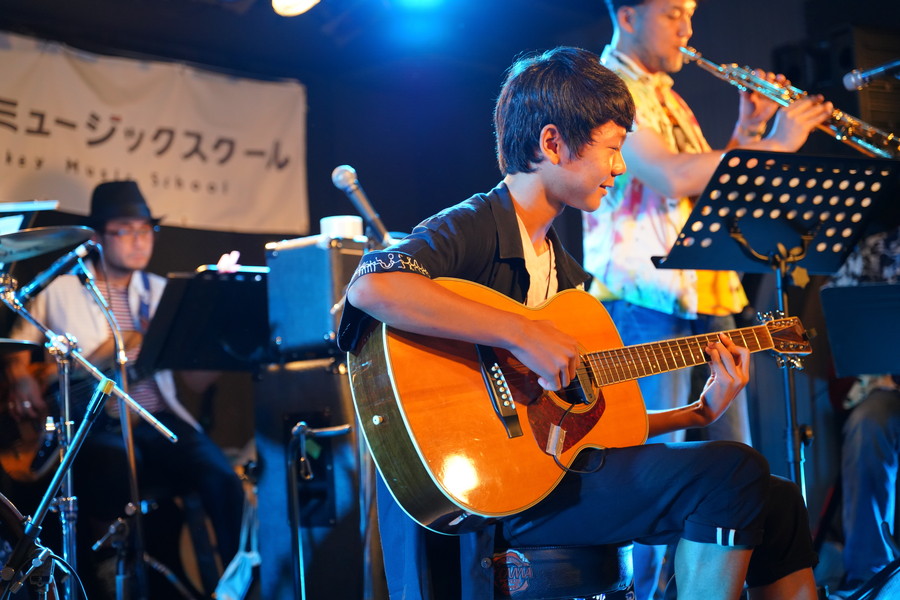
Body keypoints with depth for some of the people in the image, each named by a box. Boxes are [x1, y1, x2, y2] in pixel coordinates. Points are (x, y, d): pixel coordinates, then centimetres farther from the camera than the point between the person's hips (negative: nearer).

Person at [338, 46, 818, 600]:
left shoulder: (562, 267, 19)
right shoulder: (472, 228, -8)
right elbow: (370, 286, -31)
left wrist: (701, 411, 14)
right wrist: (521, 335, -30)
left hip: (559, 467, 9)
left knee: (778, 502, 5)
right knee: (734, 474, -20)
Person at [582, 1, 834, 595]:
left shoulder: (666, 98, 22)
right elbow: (671, 176, -21)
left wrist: (747, 130, 9)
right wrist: (772, 145, -15)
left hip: (707, 295, 9)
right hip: (648, 300, -9)